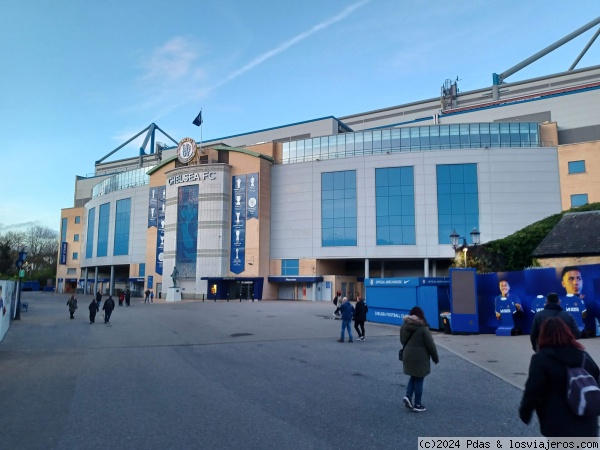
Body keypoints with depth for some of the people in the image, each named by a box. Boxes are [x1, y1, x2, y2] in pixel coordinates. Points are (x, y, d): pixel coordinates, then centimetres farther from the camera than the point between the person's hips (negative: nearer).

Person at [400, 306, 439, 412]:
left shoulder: (404, 326, 4)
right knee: (419, 380, 5)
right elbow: (430, 345, -11)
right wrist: (436, 358, 1)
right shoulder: (423, 328, -15)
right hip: (420, 358, -6)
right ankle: (417, 405, 12)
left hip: (408, 356, 6)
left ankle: (408, 396, 6)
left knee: (413, 377, 22)